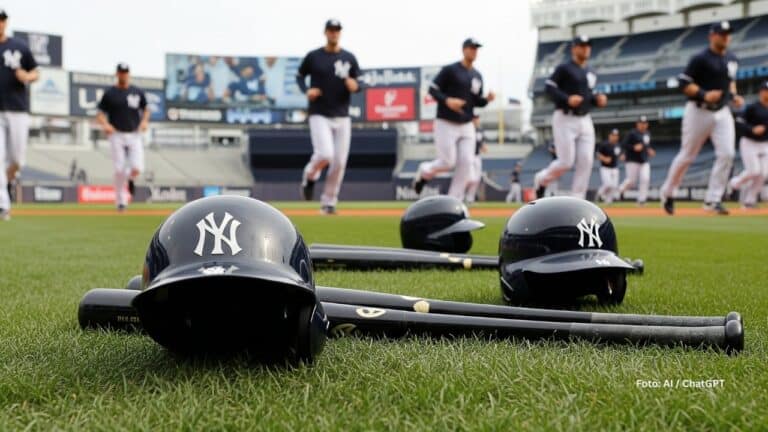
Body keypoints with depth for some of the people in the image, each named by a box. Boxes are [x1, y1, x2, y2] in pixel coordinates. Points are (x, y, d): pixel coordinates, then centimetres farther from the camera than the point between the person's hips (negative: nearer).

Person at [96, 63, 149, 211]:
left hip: (134, 135, 1)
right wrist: (105, 124, -16)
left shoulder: (138, 92, 8)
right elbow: (100, 114, 3)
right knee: (119, 170, -3)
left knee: (137, 168, -12)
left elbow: (145, 110, 18)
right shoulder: (109, 93, 3)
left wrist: (144, 121, -2)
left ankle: (130, 179, 25)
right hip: (117, 135, -1)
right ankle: (120, 201, 11)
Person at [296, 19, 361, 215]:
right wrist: (306, 90, -9)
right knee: (325, 154, -20)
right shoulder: (313, 56, 1)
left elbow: (357, 83, 11)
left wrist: (355, 86, -13)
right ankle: (309, 176, 14)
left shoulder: (349, 58, 7)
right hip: (319, 115, -3)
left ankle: (328, 203, 16)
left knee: (339, 162, 1)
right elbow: (300, 75, 11)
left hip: (342, 117, 3)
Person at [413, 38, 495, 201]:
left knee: (466, 163, -5)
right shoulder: (450, 70, -7)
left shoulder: (477, 76, 11)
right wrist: (447, 100, -25)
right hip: (446, 124, -6)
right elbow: (432, 89, -8)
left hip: (467, 126, 6)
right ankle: (424, 171, 24)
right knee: (448, 163, -9)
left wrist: (487, 99, -5)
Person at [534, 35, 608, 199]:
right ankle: (541, 179, 20)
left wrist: (598, 99, 3)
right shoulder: (564, 68, -4)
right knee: (566, 162, -9)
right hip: (565, 119, -7)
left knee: (586, 161, -3)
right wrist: (567, 99, -23)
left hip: (585, 120, 7)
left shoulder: (591, 73, 17)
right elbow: (550, 88, -10)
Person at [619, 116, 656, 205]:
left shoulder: (647, 134, 14)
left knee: (645, 179, -10)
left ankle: (641, 200, -5)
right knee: (631, 181, -5)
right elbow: (623, 144, -13)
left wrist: (649, 150, 8)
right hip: (632, 161, -6)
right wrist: (634, 147, -26)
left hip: (644, 162, 6)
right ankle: (620, 190, 25)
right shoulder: (632, 133, -9)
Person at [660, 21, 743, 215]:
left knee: (727, 154, -10)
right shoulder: (701, 59, -11)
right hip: (699, 112, -5)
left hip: (722, 113, 6)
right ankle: (667, 192, 23)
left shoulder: (732, 60, 10)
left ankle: (713, 200, -3)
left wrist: (733, 95, 8)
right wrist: (704, 95, -24)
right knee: (687, 156, 3)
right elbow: (684, 83, -12)